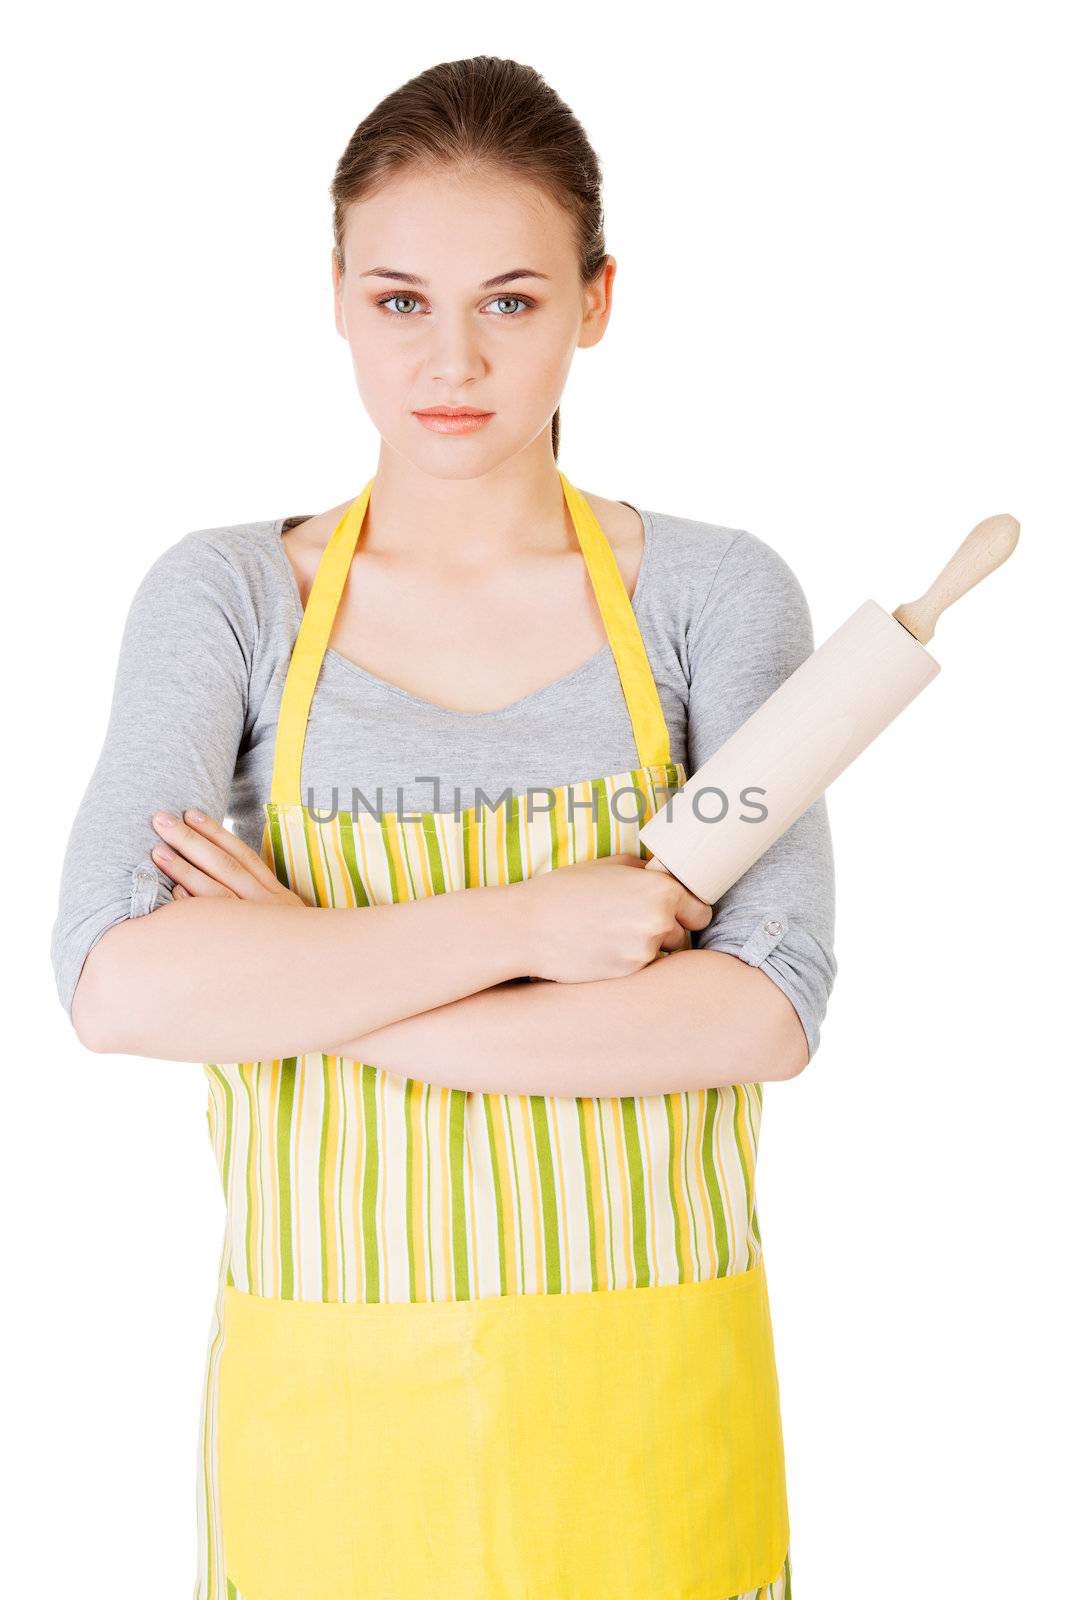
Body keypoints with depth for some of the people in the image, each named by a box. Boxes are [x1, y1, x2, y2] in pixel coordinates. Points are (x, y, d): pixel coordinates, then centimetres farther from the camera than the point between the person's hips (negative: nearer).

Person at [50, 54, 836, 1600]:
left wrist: (308, 984, -17)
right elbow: (117, 980, -16)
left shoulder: (715, 593, -4)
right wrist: (525, 921, -20)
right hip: (329, 1389, 0)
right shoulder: (227, 596, -3)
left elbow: (769, 1006, -15)